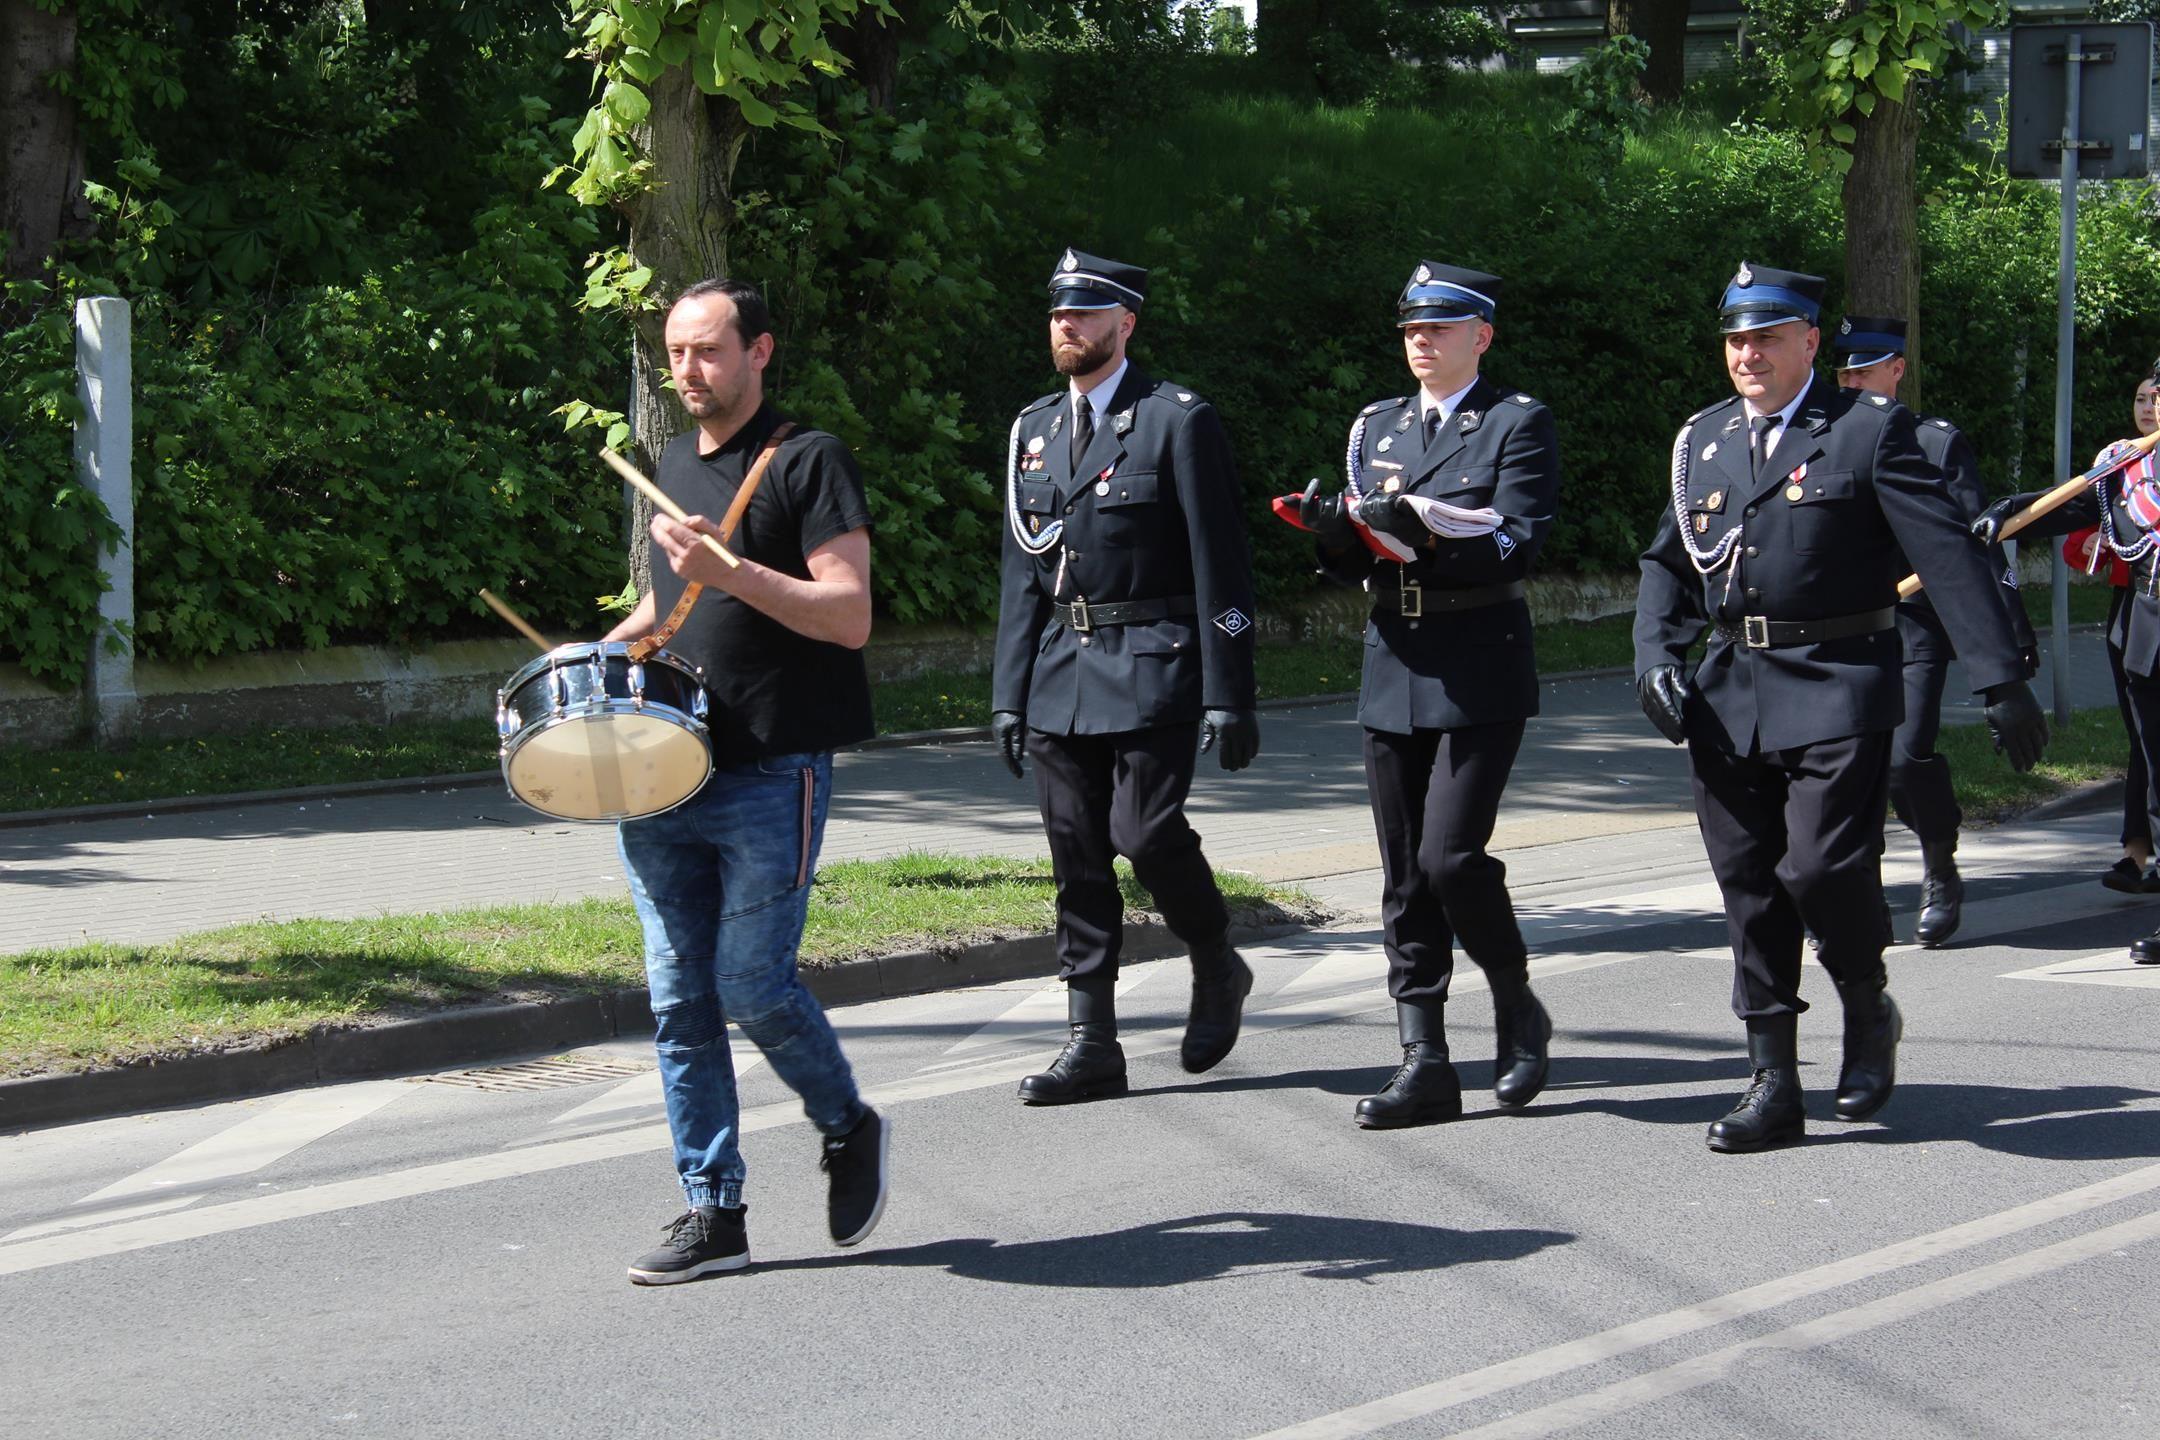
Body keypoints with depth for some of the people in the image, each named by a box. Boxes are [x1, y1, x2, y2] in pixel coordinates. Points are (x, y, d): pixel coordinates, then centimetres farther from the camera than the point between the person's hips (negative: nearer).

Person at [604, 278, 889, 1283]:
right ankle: (712, 1212, 10)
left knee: (751, 984, -9)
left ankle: (849, 1131, 19)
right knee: (679, 998, 3)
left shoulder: (807, 463, -6)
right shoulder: (674, 467, 17)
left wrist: (728, 572, -24)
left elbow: (850, 616, -15)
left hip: (771, 779, -7)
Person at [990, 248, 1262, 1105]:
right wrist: (1009, 695, 11)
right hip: (1061, 675, 6)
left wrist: (1227, 696, -12)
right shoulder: (1035, 430, 15)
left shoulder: (1178, 422, -4)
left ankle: (1218, 970, 15)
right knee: (1078, 858, 4)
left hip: (1153, 671, -6)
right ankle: (1092, 1043, 9)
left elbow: (1219, 568, -7)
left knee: (1147, 834, -13)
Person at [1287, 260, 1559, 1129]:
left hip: (1481, 672, -6)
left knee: (1451, 855, -14)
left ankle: (1519, 1014, 9)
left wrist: (1427, 529, -25)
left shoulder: (1518, 424, -1)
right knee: (1405, 877, 4)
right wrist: (1335, 530, -8)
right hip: (1394, 666, 6)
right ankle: (1425, 1064, 7)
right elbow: (1355, 563, 14)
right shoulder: (1377, 428, 15)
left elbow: (1518, 545, -12)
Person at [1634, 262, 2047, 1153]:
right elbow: (1669, 562, 20)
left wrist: (2001, 680, -12)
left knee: (1823, 866, -15)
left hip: (1837, 688, -5)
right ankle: (1774, 1085, 13)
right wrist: (1656, 656, 1)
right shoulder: (1703, 441, 13)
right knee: (1747, 884, 5)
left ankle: (1869, 1011, 15)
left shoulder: (1870, 430, -3)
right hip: (1729, 693, 5)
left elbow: (1948, 555, -7)